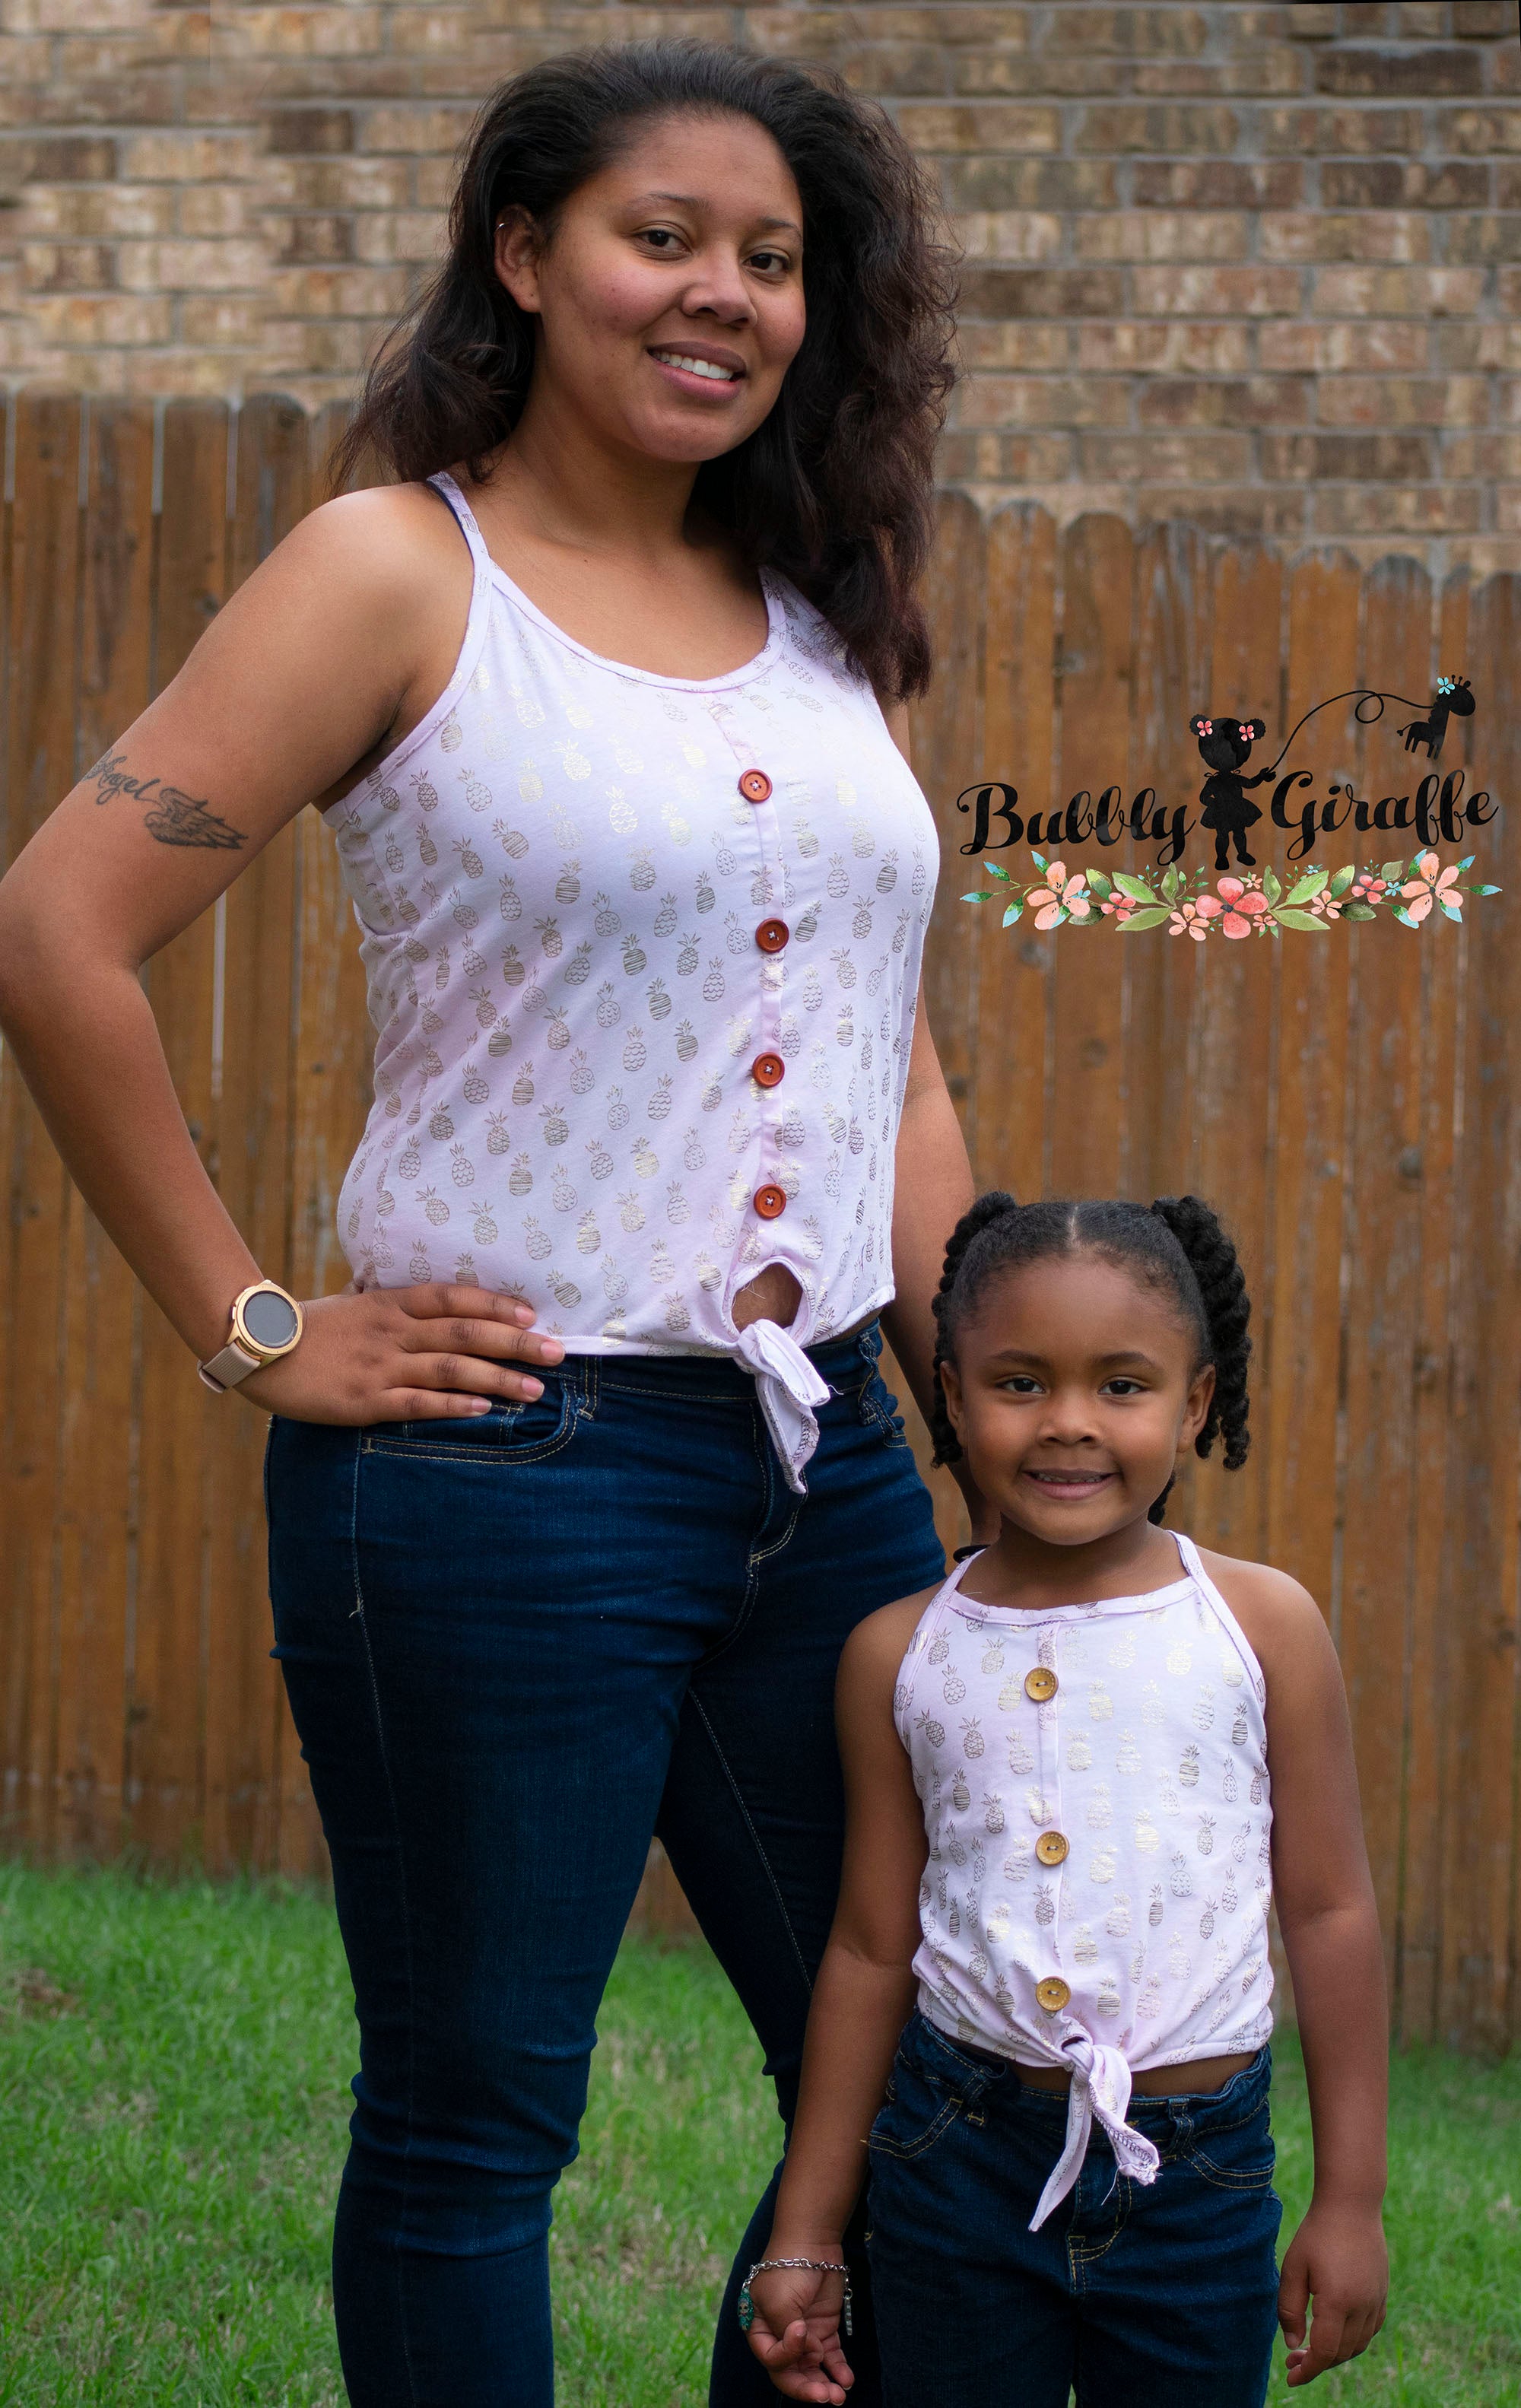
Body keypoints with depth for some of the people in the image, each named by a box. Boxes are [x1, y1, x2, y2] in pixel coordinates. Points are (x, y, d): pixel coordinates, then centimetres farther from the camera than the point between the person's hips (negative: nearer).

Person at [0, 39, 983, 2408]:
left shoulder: (823, 619, 13)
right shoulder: (400, 573, -6)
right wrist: (252, 1333, -11)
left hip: (827, 1458, 6)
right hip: (503, 1471, -6)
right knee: (474, 2114, 5)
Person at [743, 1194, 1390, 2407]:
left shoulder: (1261, 1626, -2)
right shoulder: (901, 1656, 2)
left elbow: (1331, 1911, 2)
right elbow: (872, 1951, 7)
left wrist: (1352, 2199, 2)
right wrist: (806, 2237, 9)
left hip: (1196, 2174, -1)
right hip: (961, 2160, 1)